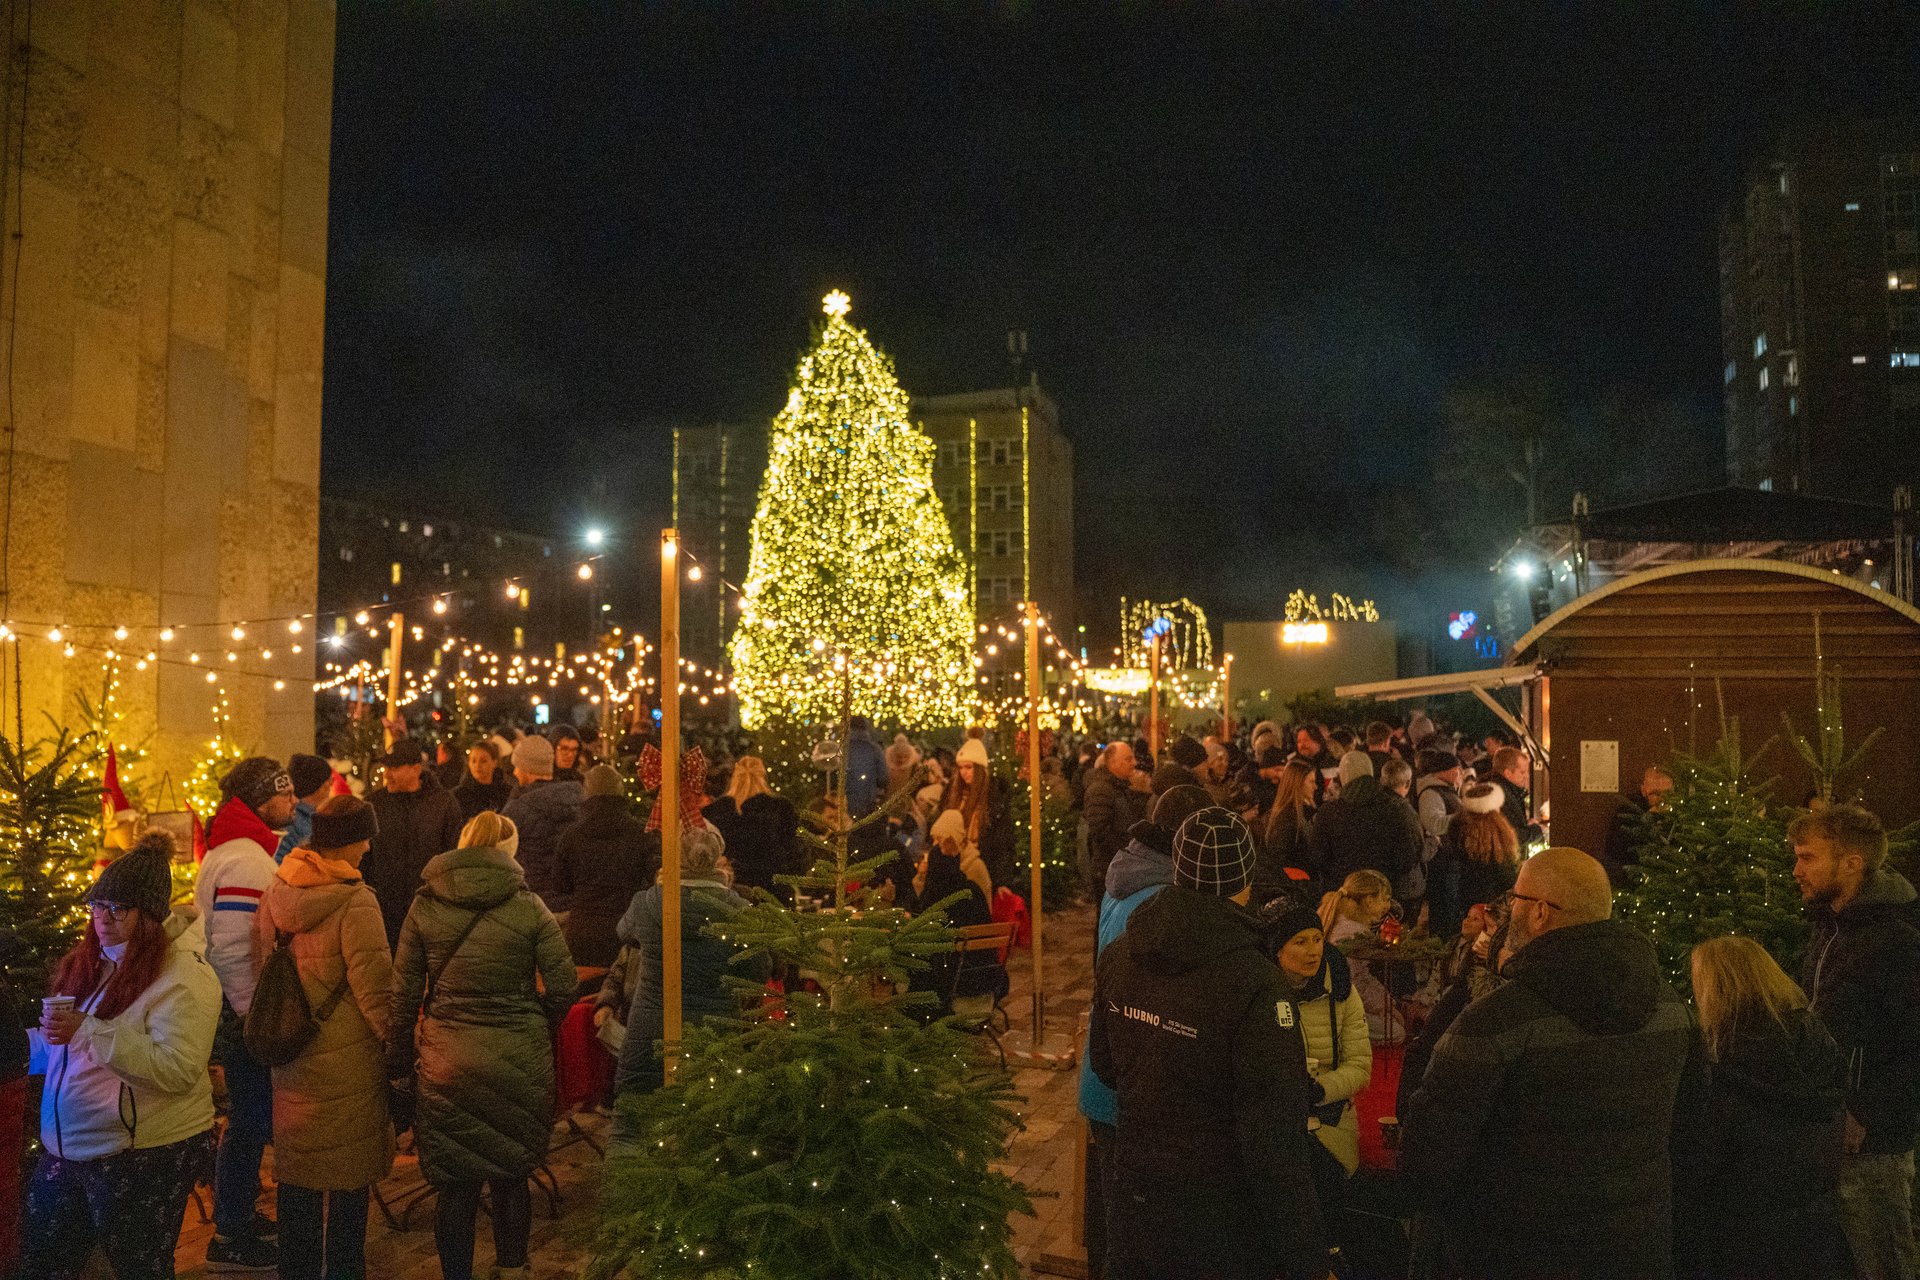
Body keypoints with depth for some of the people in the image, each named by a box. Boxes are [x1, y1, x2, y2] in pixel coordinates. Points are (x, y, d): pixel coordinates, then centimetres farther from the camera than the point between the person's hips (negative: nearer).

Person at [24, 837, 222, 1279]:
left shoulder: (184, 976, -19)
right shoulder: (89, 962, 7)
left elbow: (178, 1069, -30)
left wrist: (88, 1032, -31)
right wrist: (26, 1045, 4)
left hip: (146, 1157, -8)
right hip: (67, 1148, 8)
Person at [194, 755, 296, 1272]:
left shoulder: (243, 850, 12)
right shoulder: (244, 861, -22)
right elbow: (231, 950, -26)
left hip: (241, 1010, 10)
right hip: (243, 1014, -10)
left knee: (251, 1117, 20)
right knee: (250, 1120, 1)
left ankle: (239, 1215, 33)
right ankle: (230, 1238, 13)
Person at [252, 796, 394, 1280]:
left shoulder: (275, 892, 0)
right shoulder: (355, 901, -21)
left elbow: (261, 966, 11)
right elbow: (374, 989, -19)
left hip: (291, 1058, 6)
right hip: (347, 1060, -6)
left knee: (296, 1173, 20)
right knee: (348, 1176, 9)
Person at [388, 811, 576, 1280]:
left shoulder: (424, 905, 0)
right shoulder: (528, 906, -5)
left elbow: (404, 992, 1)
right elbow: (563, 986, -5)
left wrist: (399, 1062, 10)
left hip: (447, 1061, 0)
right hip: (518, 1060, 0)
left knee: (457, 1186, 11)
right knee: (512, 1175, 19)